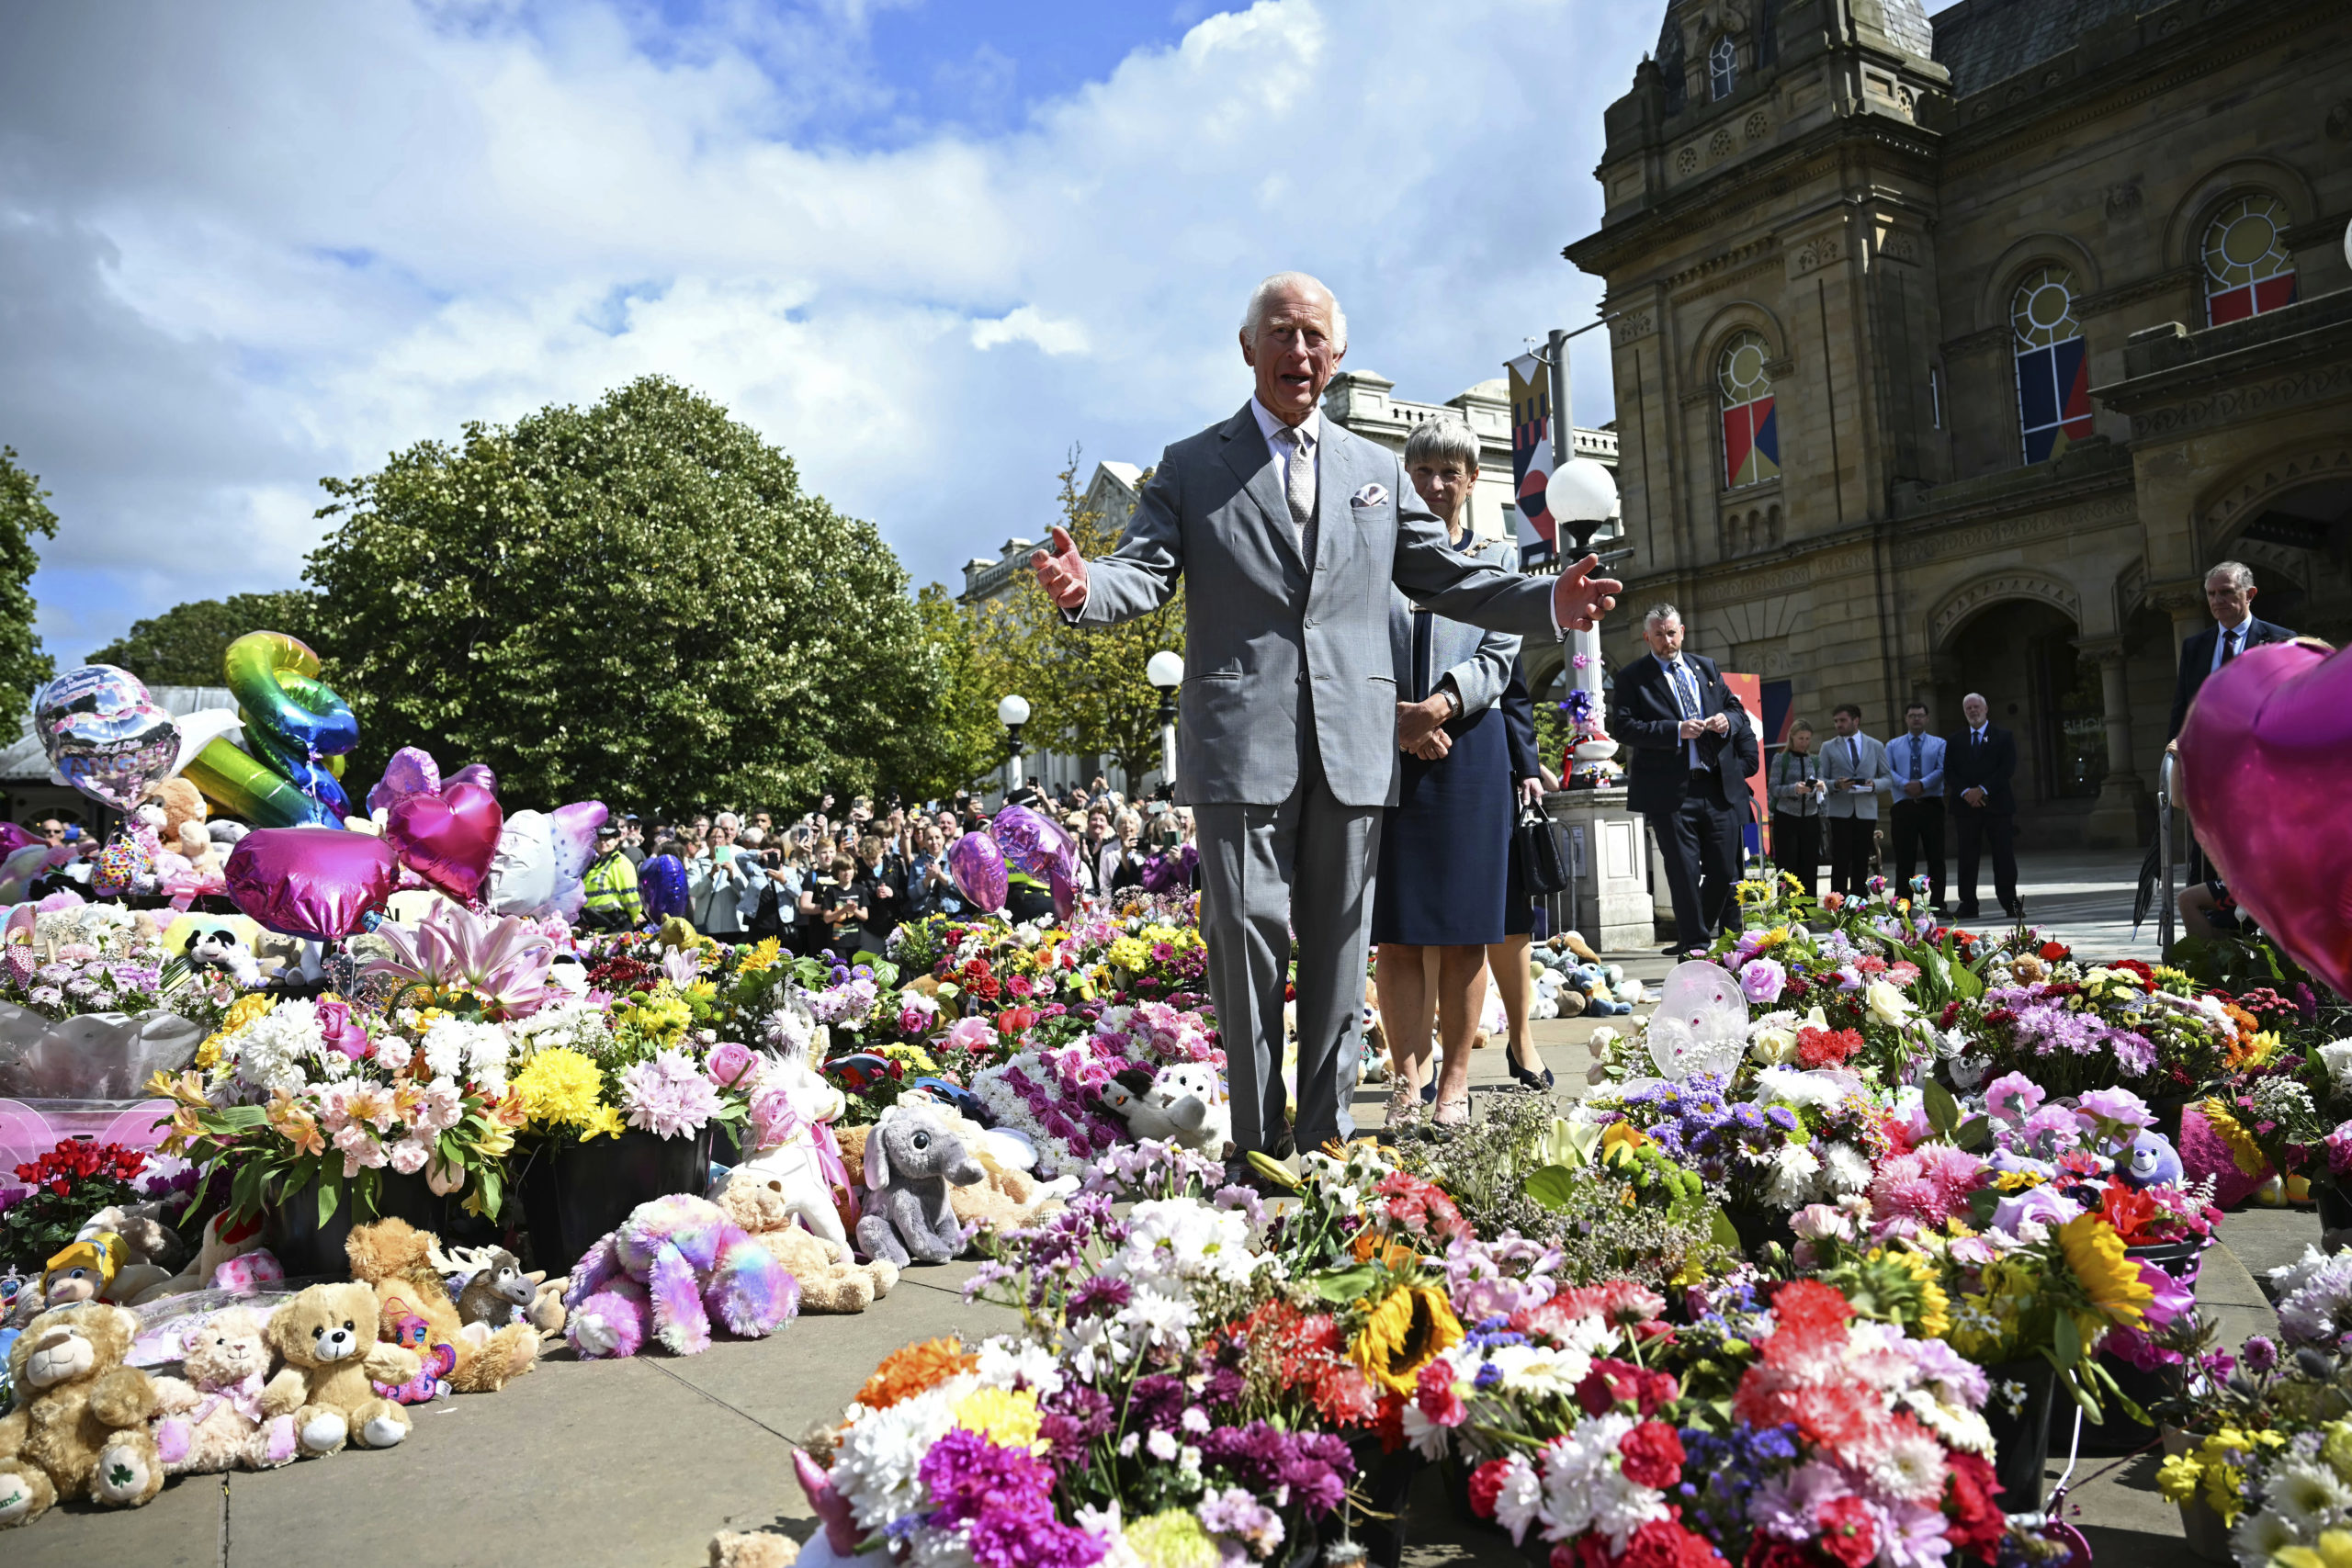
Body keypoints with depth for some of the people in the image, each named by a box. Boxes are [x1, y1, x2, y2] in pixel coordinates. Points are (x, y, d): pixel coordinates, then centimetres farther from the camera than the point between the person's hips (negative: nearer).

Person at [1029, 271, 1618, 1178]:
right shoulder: (1191, 467, 10)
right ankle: (1258, 1148, 11)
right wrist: (1085, 588, -24)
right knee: (1247, 940, -1)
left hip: (1354, 747, 3)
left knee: (1340, 947, 7)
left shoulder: (1378, 470, 18)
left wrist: (1550, 602, 1)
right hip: (1242, 742, -3)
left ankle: (1327, 1139, 18)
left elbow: (1446, 580, 16)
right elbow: (1144, 575, -1)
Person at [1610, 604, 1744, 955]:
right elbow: (1623, 727, -10)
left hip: (1716, 787, 4)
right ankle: (1694, 943, 9)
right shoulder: (1632, 676, 1)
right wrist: (1676, 731, -18)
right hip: (1670, 791, -4)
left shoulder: (1706, 667, 17)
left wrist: (1726, 720, -2)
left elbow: (1733, 706, 22)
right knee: (1684, 873, 0)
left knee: (1726, 871, 7)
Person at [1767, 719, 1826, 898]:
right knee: (1787, 867, -3)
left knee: (1809, 868, 3)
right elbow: (1773, 789, -6)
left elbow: (1822, 790, 9)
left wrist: (1821, 787, -14)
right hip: (1786, 818, -3)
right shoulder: (1781, 760, 1)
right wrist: (1794, 789, -22)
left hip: (1810, 819, 3)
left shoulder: (1815, 761, 12)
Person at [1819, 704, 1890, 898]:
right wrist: (1836, 785, -16)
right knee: (1840, 862, -6)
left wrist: (1874, 784, -10)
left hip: (1866, 811, 2)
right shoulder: (1828, 748, 8)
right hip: (1840, 811, -2)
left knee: (1861, 862, 4)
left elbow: (1887, 778, 11)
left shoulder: (1876, 747, 12)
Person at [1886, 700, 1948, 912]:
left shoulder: (1938, 743, 12)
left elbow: (1942, 770, -3)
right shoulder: (1893, 745, 15)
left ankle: (1937, 903, 7)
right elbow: (1888, 771, 2)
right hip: (1904, 805, 0)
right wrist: (1905, 785, -15)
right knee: (1904, 857, -1)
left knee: (1936, 856, 1)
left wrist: (1922, 784, -18)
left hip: (1932, 804, 0)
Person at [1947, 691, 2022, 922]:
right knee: (1967, 857, 2)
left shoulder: (2003, 737, 6)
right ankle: (1968, 905, 5)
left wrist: (1983, 789, -13)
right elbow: (1949, 772, 5)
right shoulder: (1956, 741, 14)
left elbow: (2008, 768, -5)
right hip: (1966, 806, 2)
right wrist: (1965, 792, -11)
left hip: (1996, 804, -2)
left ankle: (2010, 903, 4)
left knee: (2004, 856, -1)